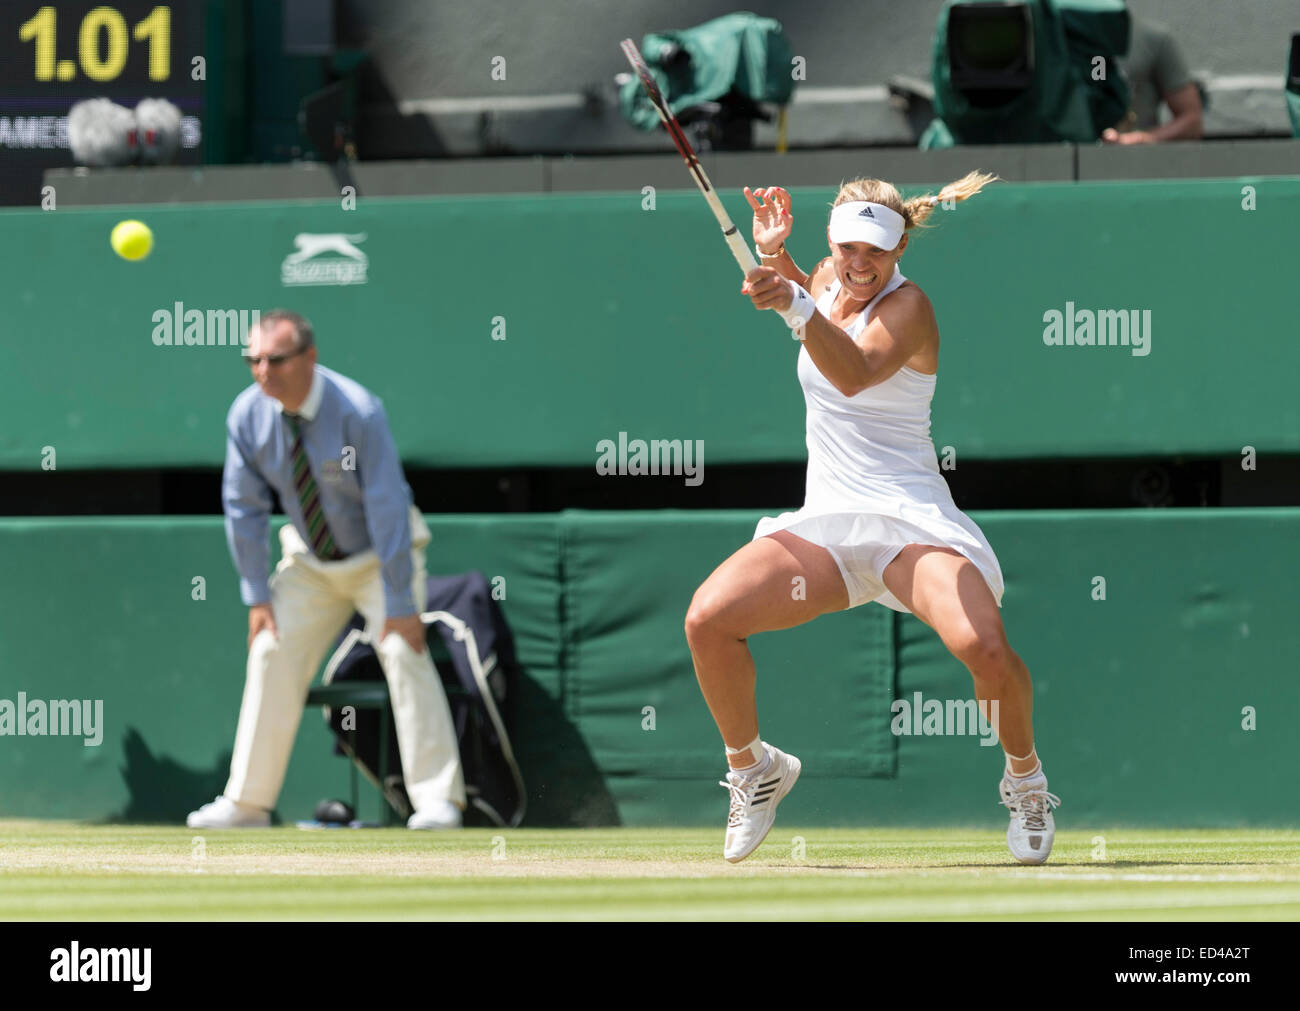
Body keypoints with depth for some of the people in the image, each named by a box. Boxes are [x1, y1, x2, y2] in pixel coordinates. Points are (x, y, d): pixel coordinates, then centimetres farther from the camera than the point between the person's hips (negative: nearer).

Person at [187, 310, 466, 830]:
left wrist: (400, 602, -29)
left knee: (402, 649, -20)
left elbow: (387, 507, -28)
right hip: (309, 560, 5)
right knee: (271, 654, -2)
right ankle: (246, 802, 6)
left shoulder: (358, 412, -29)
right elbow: (243, 508, -5)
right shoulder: (247, 415, -15)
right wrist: (257, 595, -8)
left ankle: (437, 800, -19)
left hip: (379, 551, -5)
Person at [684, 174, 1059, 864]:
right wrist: (773, 256, 17)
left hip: (913, 521, -6)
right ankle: (753, 769, 7)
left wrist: (795, 307, -48)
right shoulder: (827, 279, 10)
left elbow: (855, 374, -32)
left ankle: (1025, 778, 0)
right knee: (707, 619, -18)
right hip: (825, 522, 6)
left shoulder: (907, 308, -10)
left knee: (982, 646, -31)